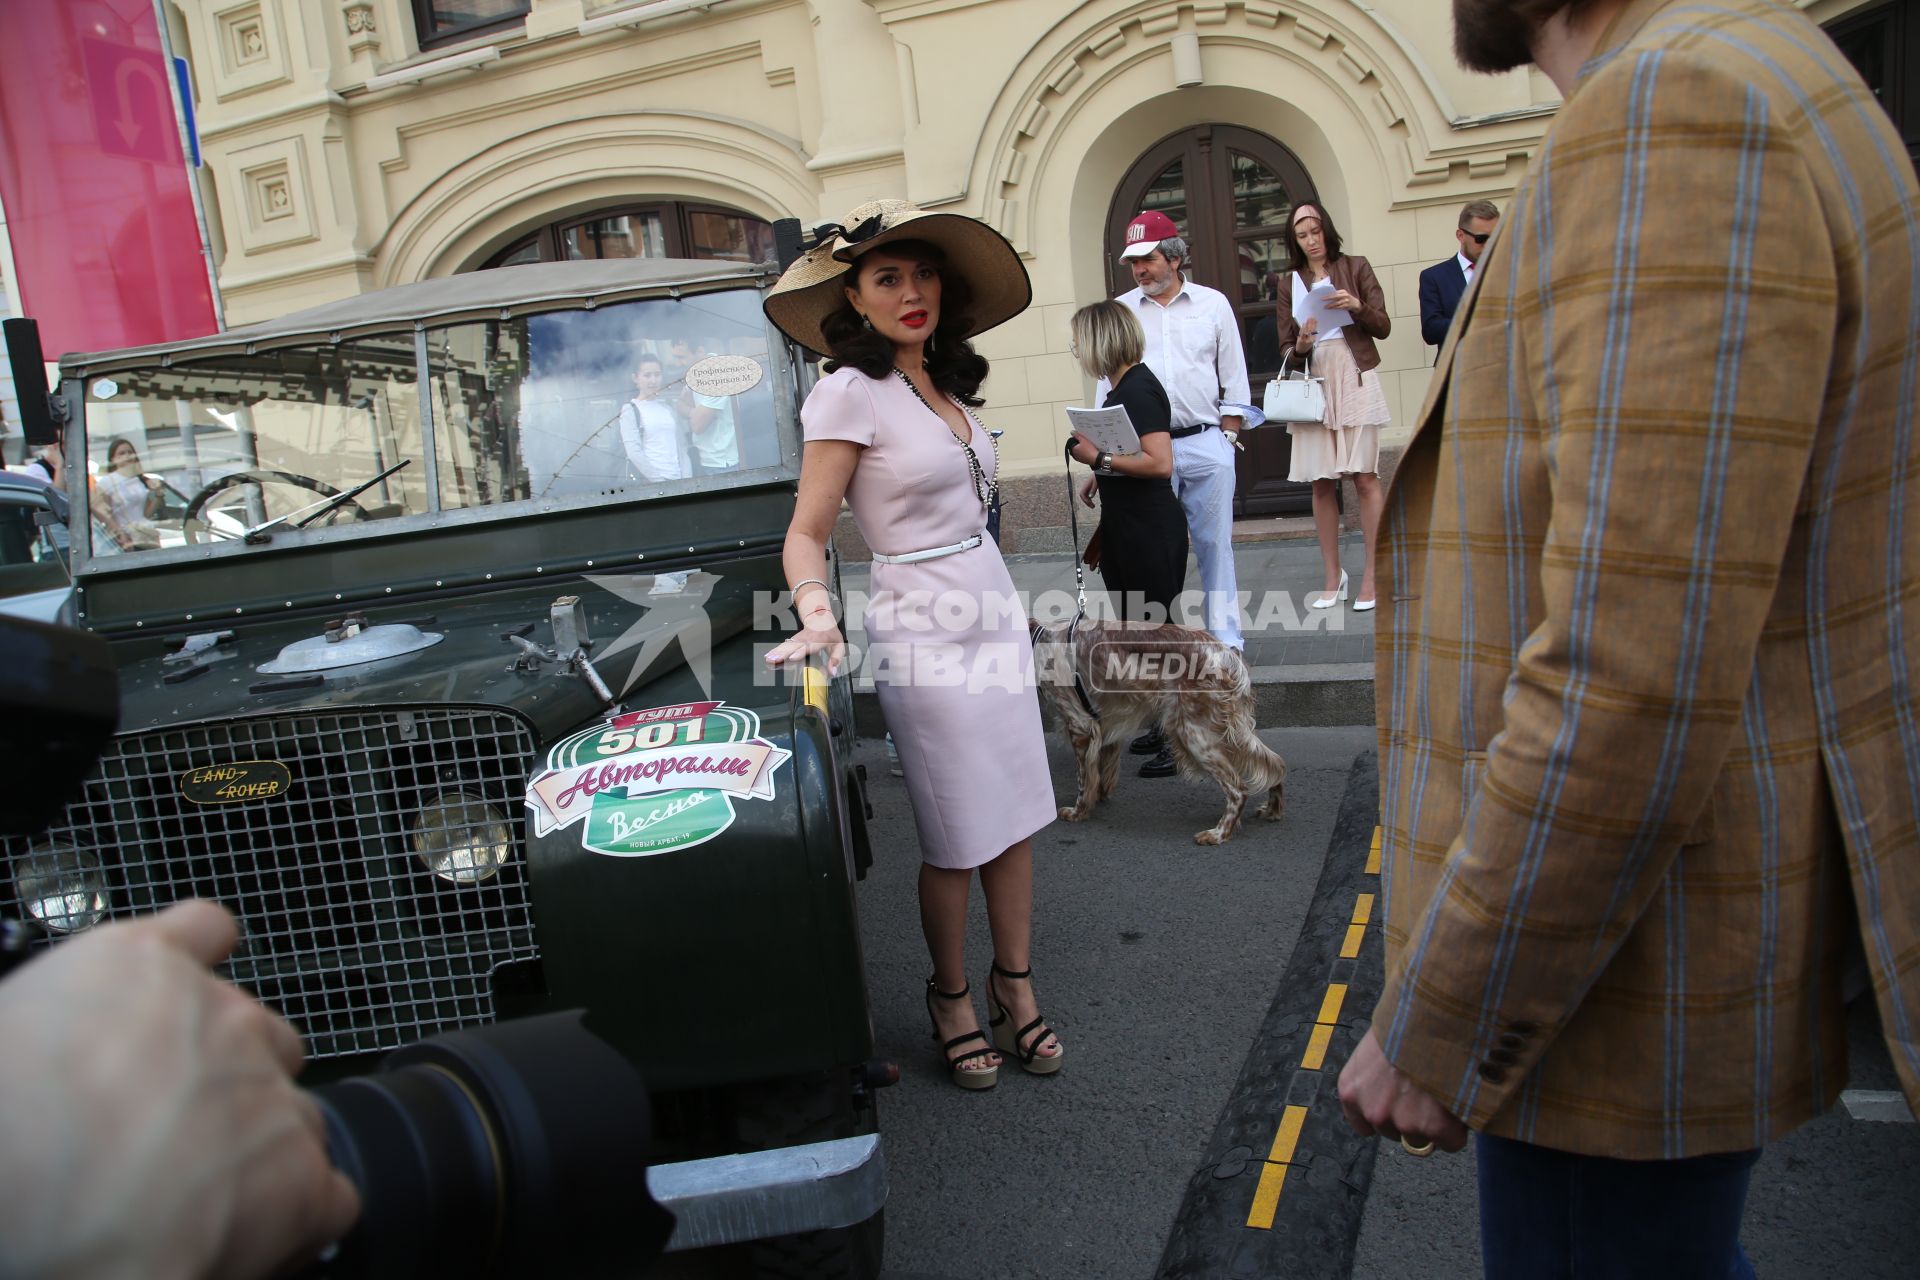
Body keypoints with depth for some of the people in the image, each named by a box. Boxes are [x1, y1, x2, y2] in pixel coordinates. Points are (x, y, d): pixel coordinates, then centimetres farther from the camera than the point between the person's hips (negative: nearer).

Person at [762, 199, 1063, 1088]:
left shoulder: (945, 385, 10)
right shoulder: (849, 392, -12)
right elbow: (807, 531, -12)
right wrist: (817, 615, -30)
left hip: (993, 611, 7)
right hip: (924, 629, -7)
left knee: (1016, 814, 11)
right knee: (958, 840, 4)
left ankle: (1014, 988, 27)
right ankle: (951, 998, 25)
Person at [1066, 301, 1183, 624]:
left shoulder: (1138, 390, -17)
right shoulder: (1121, 387, 11)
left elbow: (1160, 464, -27)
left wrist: (1098, 458, -21)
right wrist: (1100, 476, 12)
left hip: (1149, 528, -10)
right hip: (1122, 524, 10)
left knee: (1156, 624, -2)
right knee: (1131, 625, 15)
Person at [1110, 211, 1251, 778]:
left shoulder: (1213, 304, 7)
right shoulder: (1120, 311, 8)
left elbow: (1233, 380, 10)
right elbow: (1108, 383, 7)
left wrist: (1226, 439, 3)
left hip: (1205, 443, 0)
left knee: (1215, 547, 4)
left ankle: (1226, 647, 12)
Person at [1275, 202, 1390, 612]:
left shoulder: (1356, 267, 7)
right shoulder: (1290, 283, 13)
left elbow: (1383, 327, 3)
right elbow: (1286, 347, 12)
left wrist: (1357, 306, -15)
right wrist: (1300, 346, -11)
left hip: (1354, 379, -2)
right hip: (1313, 383, 2)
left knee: (1365, 477, -7)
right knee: (1321, 482, 1)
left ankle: (1372, 574, -2)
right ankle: (1333, 577, 9)